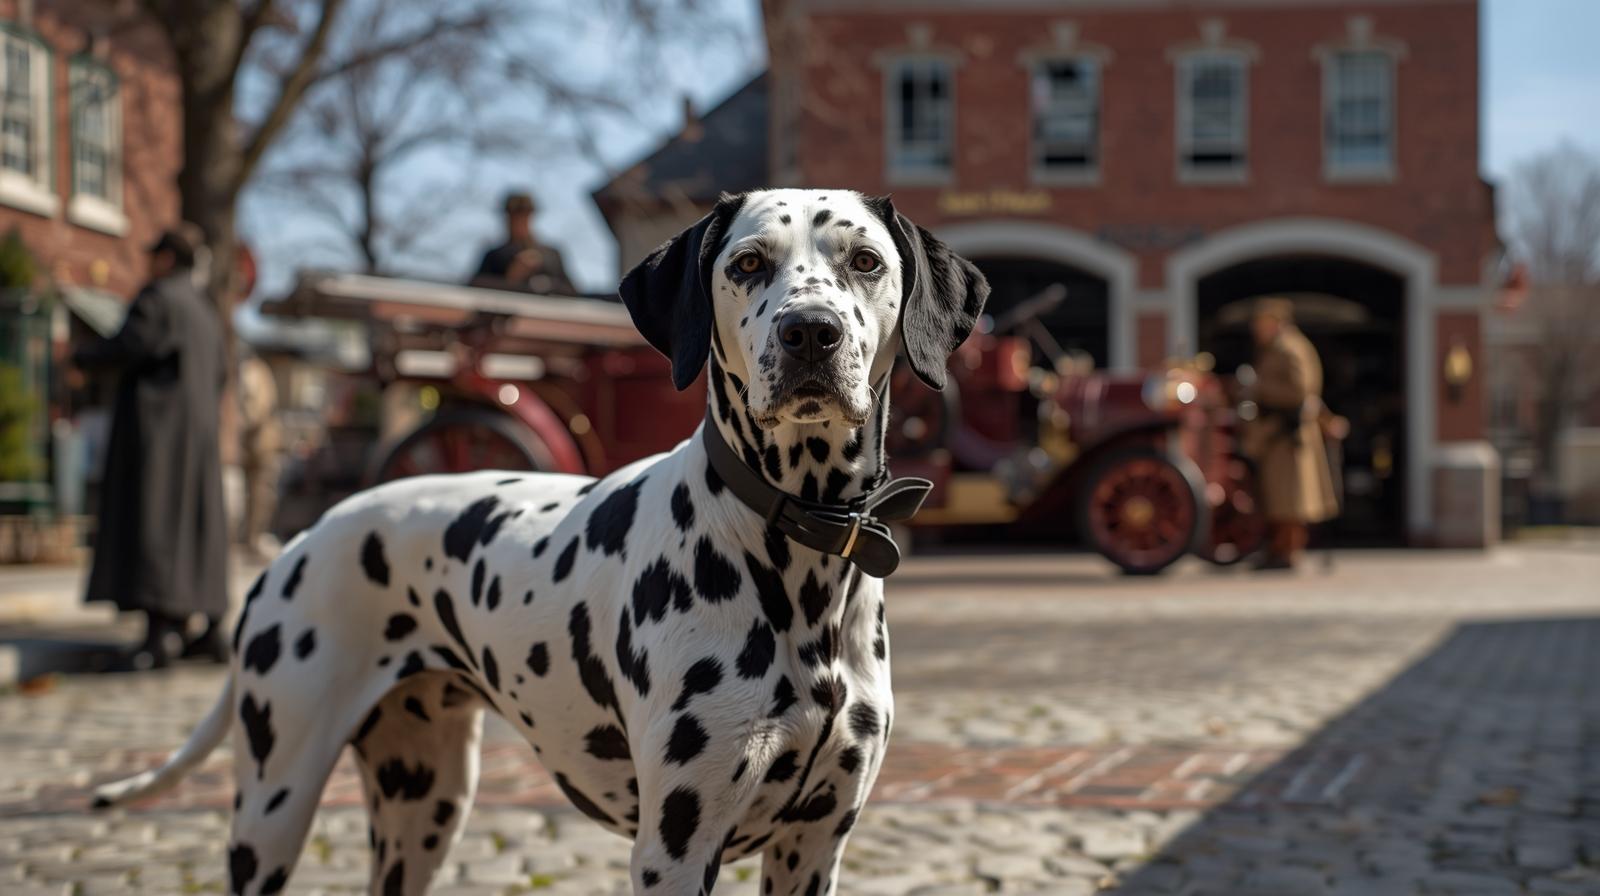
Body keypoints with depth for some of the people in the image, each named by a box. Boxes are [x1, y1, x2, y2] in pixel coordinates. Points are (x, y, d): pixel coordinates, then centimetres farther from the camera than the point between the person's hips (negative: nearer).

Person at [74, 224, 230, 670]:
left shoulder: (157, 296, -8)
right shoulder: (205, 311, 18)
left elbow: (125, 347, -19)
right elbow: (218, 371, 23)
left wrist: (84, 358, -1)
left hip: (155, 420, -9)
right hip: (195, 428, 9)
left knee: (149, 521, -15)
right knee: (196, 523, 11)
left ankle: (161, 631, -25)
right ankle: (211, 630, 10)